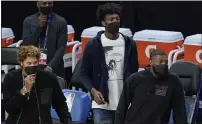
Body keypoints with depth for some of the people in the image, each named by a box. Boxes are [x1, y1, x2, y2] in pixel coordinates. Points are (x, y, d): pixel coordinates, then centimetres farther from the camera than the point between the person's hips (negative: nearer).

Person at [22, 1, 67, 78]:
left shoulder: (60, 22, 3)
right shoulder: (28, 21, 7)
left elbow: (61, 48, -4)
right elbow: (26, 45, 0)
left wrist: (50, 66, -16)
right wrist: (38, 26, -8)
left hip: (54, 69, -1)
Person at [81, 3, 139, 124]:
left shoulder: (129, 44, 6)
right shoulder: (93, 45, -1)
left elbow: (134, 72, 11)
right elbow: (85, 73, 3)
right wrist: (93, 90, -14)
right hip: (102, 104, -2)